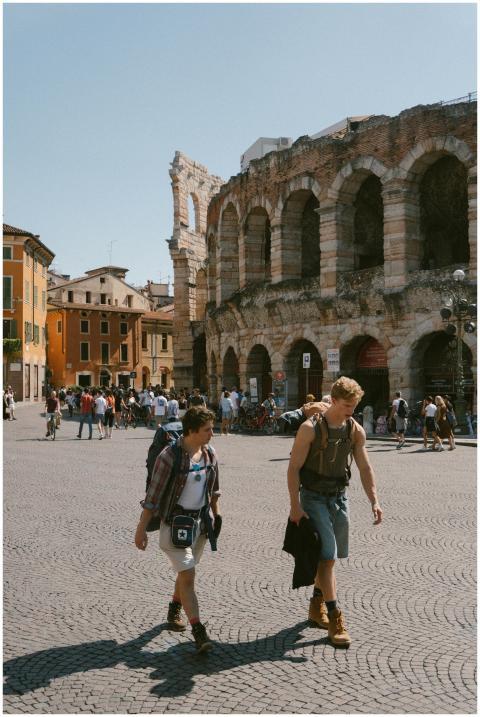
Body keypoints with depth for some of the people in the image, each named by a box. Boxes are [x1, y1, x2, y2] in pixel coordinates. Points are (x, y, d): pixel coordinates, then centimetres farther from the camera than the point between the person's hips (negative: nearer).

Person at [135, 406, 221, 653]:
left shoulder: (210, 455, 1)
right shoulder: (170, 456, -18)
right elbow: (153, 494, -14)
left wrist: (217, 516, 16)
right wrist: (141, 528, -11)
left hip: (199, 521, 6)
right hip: (174, 522, -6)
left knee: (185, 573, 19)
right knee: (187, 575, -12)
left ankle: (174, 610, 44)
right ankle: (199, 632, -8)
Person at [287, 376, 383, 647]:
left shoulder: (356, 431, 0)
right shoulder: (311, 428, -15)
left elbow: (365, 467, 4)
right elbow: (294, 467, -14)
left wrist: (374, 501, -7)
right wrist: (296, 506, -19)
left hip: (339, 497, 5)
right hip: (314, 498, -5)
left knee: (328, 556, 15)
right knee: (327, 556, -11)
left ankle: (317, 606, 34)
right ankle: (335, 619, -5)